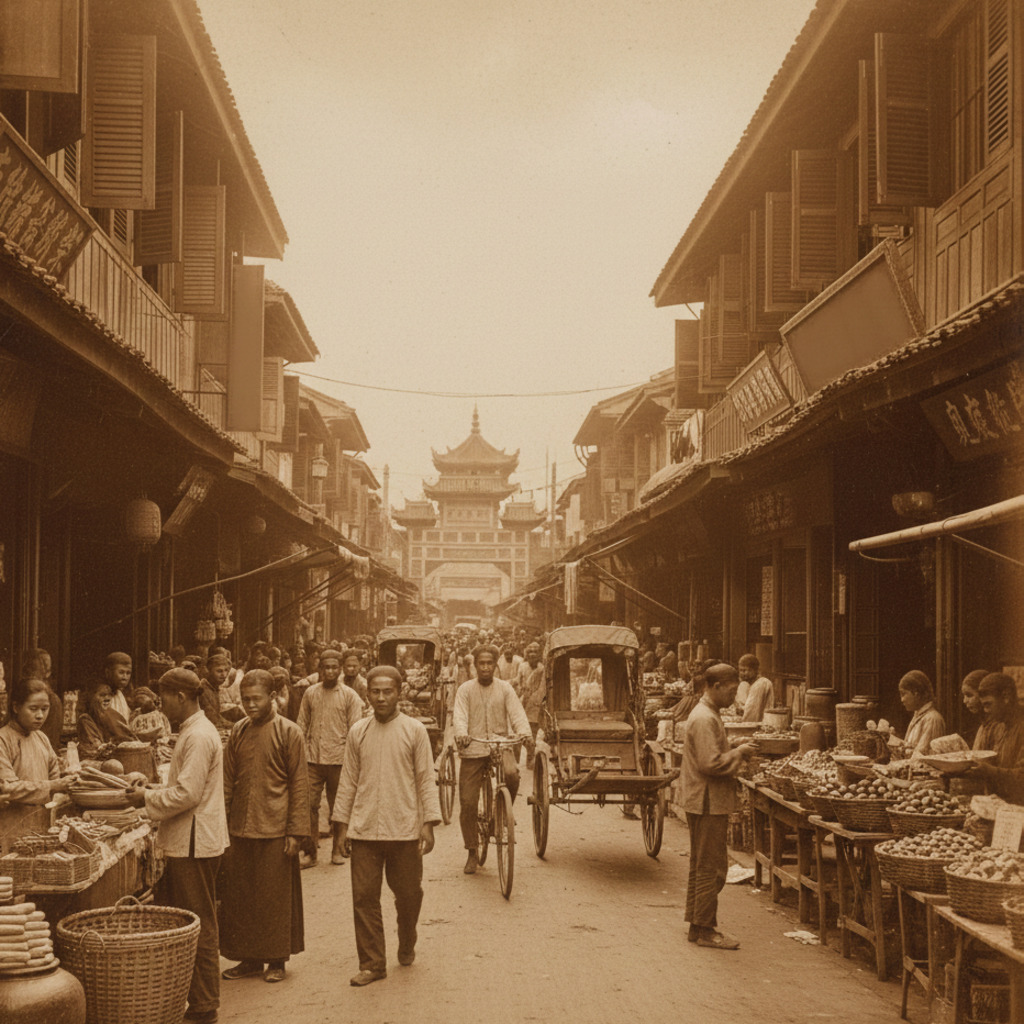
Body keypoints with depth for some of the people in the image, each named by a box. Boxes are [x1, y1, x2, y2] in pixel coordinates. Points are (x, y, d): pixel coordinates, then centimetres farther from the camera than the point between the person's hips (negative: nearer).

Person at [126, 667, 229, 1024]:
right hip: (185, 843, 10)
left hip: (195, 845, -10)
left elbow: (187, 793, -22)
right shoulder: (193, 731, 14)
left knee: (200, 928, -1)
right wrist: (151, 791, 10)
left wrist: (148, 798, -11)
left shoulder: (199, 737, -18)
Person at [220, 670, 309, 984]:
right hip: (240, 829, 4)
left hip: (275, 829, -4)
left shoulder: (288, 733, -5)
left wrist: (296, 831, -9)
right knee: (240, 896, 8)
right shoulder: (238, 732, 8)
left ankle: (276, 959, 15)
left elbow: (299, 785, -5)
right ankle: (249, 958, 20)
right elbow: (227, 782, 13)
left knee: (276, 897, 3)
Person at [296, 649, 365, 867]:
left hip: (338, 758, -2)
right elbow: (302, 725, 12)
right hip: (313, 758, 2)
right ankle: (310, 852, 7)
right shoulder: (310, 693, 8)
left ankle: (338, 850, 20)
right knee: (310, 804, -2)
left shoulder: (349, 696, 1)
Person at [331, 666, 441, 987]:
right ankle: (372, 963, 9)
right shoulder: (358, 731, 6)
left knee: (409, 894, 8)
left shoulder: (414, 730, -1)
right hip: (364, 829, 2)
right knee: (364, 897, 0)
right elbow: (348, 780, 10)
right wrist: (341, 824, 7)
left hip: (405, 829, -1)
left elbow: (426, 779, 0)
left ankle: (406, 947, 33)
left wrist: (429, 823, -6)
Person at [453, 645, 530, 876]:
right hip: (473, 749, 0)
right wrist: (461, 734, -30)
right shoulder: (465, 689, 5)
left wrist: (524, 732, -24)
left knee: (511, 774, -32)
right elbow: (459, 716, -8)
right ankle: (472, 854, 15)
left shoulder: (504, 688, 9)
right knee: (467, 803, -2)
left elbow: (517, 713, -3)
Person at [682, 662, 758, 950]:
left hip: (704, 804, 11)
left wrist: (736, 752, 8)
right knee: (710, 867, -4)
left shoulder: (707, 715, 15)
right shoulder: (705, 719, -19)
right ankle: (704, 929, 2)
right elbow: (711, 764, -26)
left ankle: (698, 924, 25)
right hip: (708, 804, -11)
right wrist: (739, 753, -13)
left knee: (702, 865, 17)